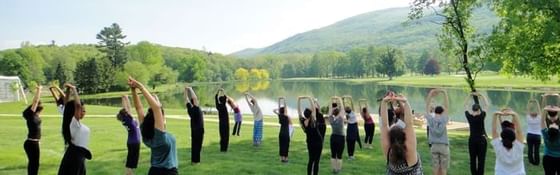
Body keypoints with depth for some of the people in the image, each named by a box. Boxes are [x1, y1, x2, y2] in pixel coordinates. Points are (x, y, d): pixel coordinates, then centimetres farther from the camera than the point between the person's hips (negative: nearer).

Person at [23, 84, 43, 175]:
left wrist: (39, 90, 14)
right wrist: (38, 90, -14)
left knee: (32, 163, 17)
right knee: (34, 164, -2)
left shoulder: (35, 115, 6)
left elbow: (37, 101, 15)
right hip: (32, 143, -9)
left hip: (33, 143, 9)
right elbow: (35, 101, -20)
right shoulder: (31, 115, -15)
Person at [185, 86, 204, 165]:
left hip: (194, 129, 8)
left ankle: (194, 160, 18)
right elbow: (195, 98, -27)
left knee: (194, 144, 12)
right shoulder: (196, 109, -17)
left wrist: (186, 91, 9)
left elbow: (187, 100, 7)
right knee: (197, 144, -3)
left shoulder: (190, 108, 1)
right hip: (198, 129, -8)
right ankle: (195, 161, -1)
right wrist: (190, 90, -21)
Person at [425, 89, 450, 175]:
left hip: (434, 146, 2)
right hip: (444, 146, -2)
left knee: (435, 167, 6)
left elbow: (427, 107, 1)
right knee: (443, 168, 4)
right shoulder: (444, 120, -9)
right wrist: (444, 93, -9)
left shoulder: (430, 119, -5)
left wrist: (430, 94, 1)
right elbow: (446, 106, -9)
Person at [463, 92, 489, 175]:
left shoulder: (469, 117, -7)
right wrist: (480, 95, -2)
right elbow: (486, 105, -3)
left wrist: (470, 95, 6)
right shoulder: (482, 116, -12)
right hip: (482, 140, -2)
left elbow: (466, 105, 5)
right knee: (481, 160, 1)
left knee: (472, 160, 7)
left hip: (472, 140, 2)